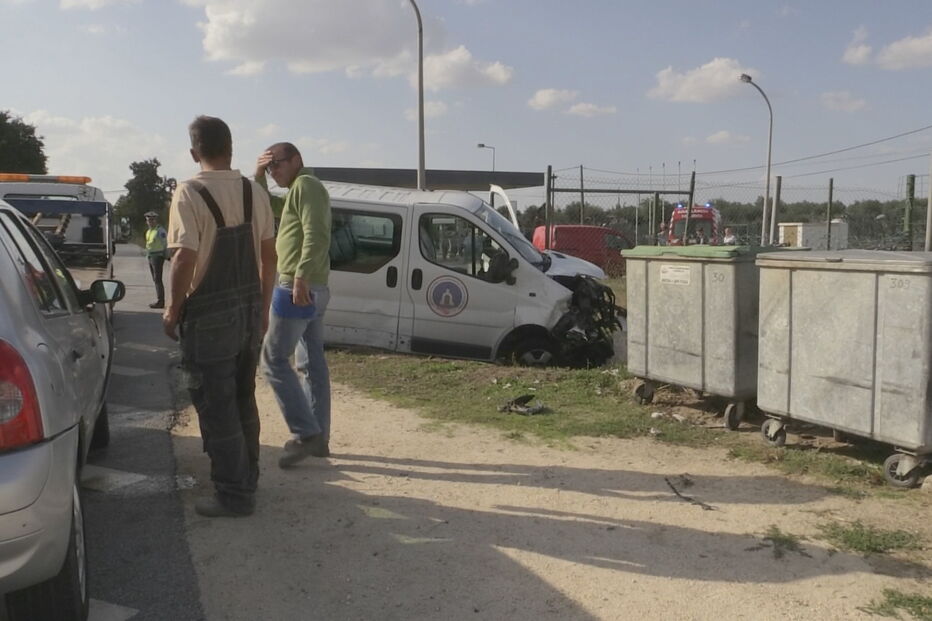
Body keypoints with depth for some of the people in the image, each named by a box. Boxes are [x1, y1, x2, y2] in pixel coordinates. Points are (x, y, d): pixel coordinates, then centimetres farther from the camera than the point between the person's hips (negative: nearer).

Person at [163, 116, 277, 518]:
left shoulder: (189, 194, -13)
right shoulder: (254, 192, 3)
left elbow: (185, 261, -19)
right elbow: (268, 255, 6)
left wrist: (173, 310, -6)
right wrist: (263, 306, 15)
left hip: (210, 314, -6)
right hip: (249, 309, 6)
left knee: (215, 406, 3)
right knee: (243, 399, 18)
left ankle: (233, 494, 10)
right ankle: (247, 478, 30)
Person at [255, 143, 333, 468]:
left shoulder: (305, 185, -10)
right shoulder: (301, 190, 22)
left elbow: (316, 235, -22)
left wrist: (301, 277, -28)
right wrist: (258, 176, 12)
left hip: (299, 289, -11)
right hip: (315, 290, 11)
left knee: (273, 360, -6)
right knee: (312, 363, 10)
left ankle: (306, 434, -7)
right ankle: (318, 437, 14)